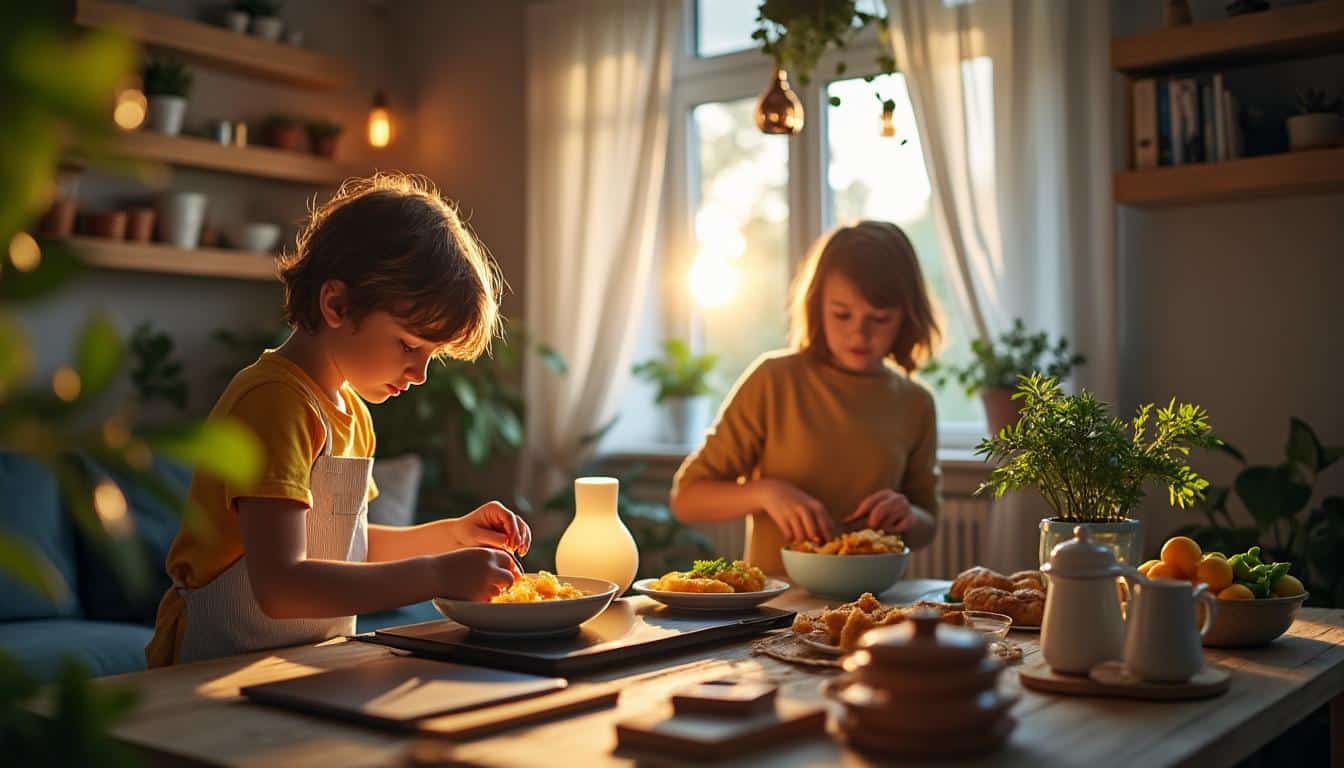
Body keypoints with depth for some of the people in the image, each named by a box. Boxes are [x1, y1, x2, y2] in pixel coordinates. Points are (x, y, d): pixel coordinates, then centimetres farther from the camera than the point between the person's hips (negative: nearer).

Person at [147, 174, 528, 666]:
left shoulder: (351, 412, 15)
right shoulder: (274, 402, -16)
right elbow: (279, 585, -26)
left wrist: (451, 536, 12)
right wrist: (437, 574, -26)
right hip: (219, 671, -8)